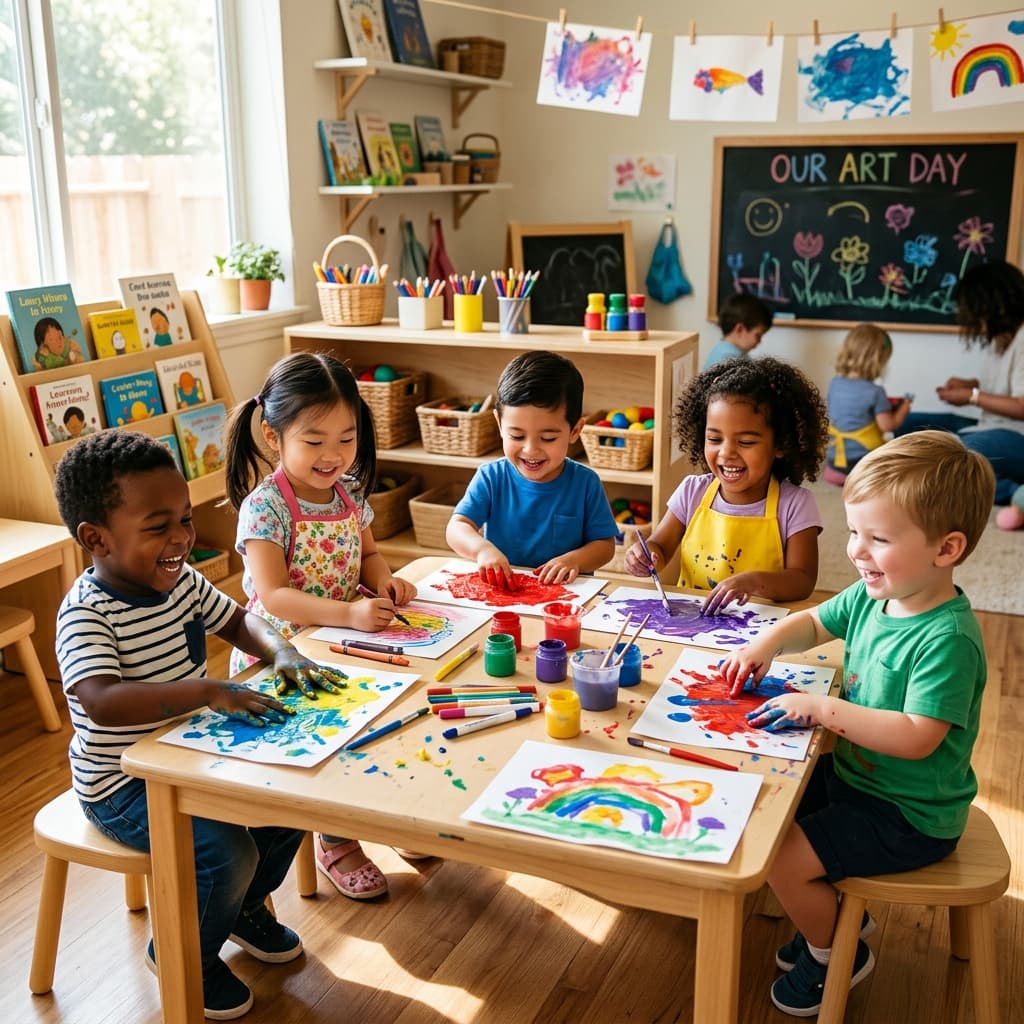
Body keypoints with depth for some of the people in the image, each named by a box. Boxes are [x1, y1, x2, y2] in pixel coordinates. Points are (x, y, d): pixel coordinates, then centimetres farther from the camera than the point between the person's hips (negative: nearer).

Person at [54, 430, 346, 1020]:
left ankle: (247, 904, 27)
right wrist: (211, 692, -47)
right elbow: (103, 702, -42)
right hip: (124, 785, -8)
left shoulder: (181, 580, -4)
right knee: (228, 852, -22)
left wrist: (280, 650, -11)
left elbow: (237, 620, 10)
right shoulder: (86, 614, -27)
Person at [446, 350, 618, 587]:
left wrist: (574, 559, -18)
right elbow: (456, 528, -7)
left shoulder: (585, 483, -1)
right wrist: (482, 548, -28)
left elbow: (605, 544, 3)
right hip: (496, 591, 0)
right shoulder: (490, 477, 0)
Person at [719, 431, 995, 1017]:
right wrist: (767, 644, -6)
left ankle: (836, 955, 16)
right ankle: (839, 912, 33)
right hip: (853, 772, 9)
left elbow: (916, 738, -35)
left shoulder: (947, 640, -30)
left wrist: (822, 709, -31)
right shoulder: (871, 598, -4)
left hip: (907, 815, -9)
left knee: (782, 860, -15)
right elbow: (814, 623, 14)